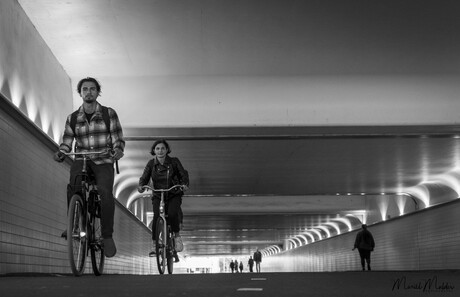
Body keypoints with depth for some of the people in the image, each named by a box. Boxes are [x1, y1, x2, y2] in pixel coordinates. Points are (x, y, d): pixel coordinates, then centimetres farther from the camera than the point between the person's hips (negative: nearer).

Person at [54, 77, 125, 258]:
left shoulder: (109, 114, 3)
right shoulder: (73, 118, 8)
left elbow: (118, 138, -1)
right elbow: (67, 142, 8)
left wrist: (118, 150, -22)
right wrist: (61, 153, -14)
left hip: (103, 161, -2)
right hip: (82, 160, 2)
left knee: (105, 191, -29)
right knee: (73, 186, -29)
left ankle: (107, 236, -19)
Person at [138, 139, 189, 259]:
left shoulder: (174, 162, -6)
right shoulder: (151, 163, -2)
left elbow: (183, 174, -4)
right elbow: (144, 178, -3)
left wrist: (185, 184, -24)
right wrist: (141, 186, -24)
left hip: (174, 195, -1)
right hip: (158, 196, 1)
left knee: (172, 214, -28)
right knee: (156, 217, -23)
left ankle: (177, 235, -2)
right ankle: (155, 245, -10)